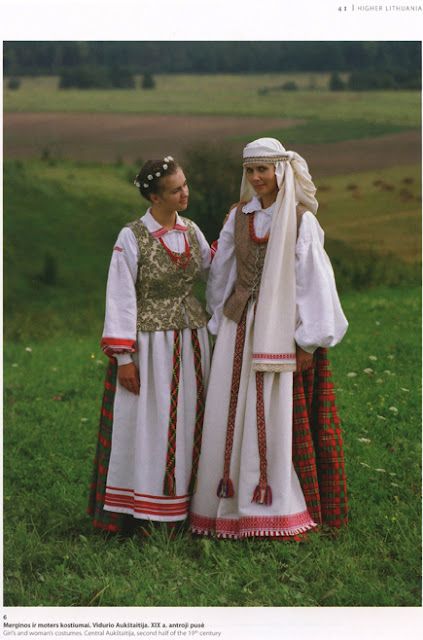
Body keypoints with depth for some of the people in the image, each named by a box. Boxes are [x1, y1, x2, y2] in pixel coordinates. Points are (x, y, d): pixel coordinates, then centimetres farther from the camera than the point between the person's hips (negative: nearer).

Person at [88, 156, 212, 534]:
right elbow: (120, 299, -11)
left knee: (187, 423, 8)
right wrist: (123, 357, -14)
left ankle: (185, 504, 16)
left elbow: (210, 270, 21)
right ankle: (138, 512, 8)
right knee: (146, 425, -1)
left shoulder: (191, 231, 7)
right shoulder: (132, 237, -10)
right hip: (151, 344, -5)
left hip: (192, 342, 5)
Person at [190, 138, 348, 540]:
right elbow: (221, 274, 15)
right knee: (230, 417, 3)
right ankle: (232, 506, 11)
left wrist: (308, 341, -9)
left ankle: (282, 510, 7)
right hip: (239, 328, 4)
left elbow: (313, 281, -6)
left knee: (278, 420, -2)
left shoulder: (301, 220, -5)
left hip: (280, 330, -4)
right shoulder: (238, 217, 8)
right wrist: (220, 325, 14)